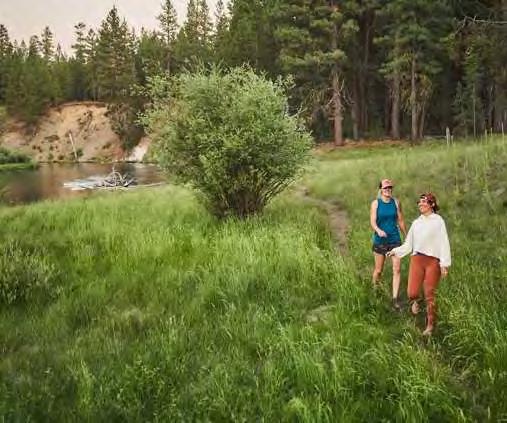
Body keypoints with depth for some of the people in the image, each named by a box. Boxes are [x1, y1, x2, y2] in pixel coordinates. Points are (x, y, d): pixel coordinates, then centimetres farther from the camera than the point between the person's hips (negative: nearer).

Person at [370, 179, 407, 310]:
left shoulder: (396, 202, 1)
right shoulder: (375, 203, -5)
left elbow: (400, 221, 11)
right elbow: (372, 221, -14)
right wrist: (378, 230, -35)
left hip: (395, 239, 1)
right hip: (380, 240, -1)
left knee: (396, 270, -7)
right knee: (378, 270, 10)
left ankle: (395, 299, -3)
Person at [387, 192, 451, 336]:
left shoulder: (438, 221, 1)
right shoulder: (416, 222, 14)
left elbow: (444, 243, -4)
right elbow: (408, 244, 15)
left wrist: (445, 263, -12)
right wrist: (396, 251, 3)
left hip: (433, 261, -3)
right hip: (417, 259, 3)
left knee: (430, 296, 0)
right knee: (411, 294, -5)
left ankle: (430, 325, 16)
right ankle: (415, 301, 32)